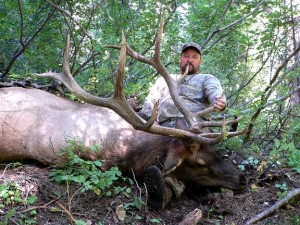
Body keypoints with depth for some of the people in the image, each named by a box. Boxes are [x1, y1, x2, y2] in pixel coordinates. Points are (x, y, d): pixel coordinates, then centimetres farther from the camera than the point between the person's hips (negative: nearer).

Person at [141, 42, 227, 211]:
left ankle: (168, 186, -64)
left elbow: (215, 91, 1)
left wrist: (220, 101, -27)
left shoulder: (207, 79, 26)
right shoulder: (165, 80, 38)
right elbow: (150, 103, 24)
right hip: (164, 126, 6)